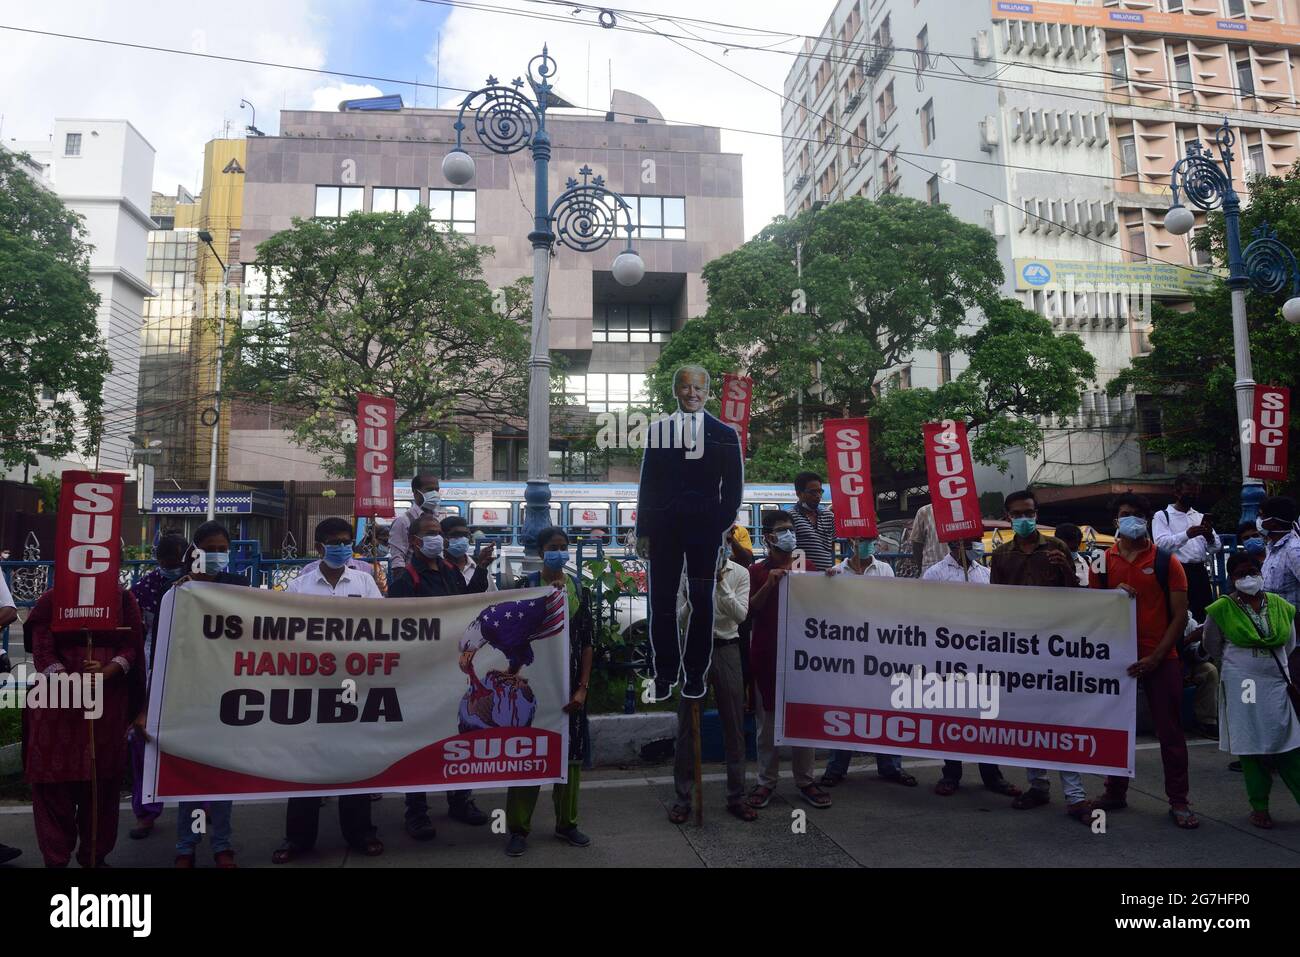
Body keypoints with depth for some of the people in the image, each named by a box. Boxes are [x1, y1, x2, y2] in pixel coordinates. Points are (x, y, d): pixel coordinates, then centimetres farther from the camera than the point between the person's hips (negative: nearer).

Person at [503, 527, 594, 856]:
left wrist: (582, 687, -3)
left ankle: (566, 823, 24)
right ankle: (519, 828, 13)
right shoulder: (525, 587, -2)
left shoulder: (581, 590, 5)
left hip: (569, 683, 3)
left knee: (570, 753, 9)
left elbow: (588, 642, 3)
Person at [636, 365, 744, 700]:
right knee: (662, 602, 3)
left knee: (702, 602, 4)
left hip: (705, 529, -1)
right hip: (664, 528, 1)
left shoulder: (724, 434, 6)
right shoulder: (659, 430, 9)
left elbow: (733, 486, 4)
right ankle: (665, 674, 13)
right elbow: (648, 484, 8)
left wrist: (723, 525, -6)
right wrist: (643, 530, 4)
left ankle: (695, 674, 15)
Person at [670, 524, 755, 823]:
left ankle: (736, 796, 19)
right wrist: (690, 601, -20)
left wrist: (721, 582, -17)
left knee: (734, 725, 6)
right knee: (687, 726, 3)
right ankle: (683, 798, 14)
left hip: (726, 650, 1)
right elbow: (678, 619, 0)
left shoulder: (740, 573, 2)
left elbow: (740, 615, -9)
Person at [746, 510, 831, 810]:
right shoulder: (757, 571, 2)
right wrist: (769, 585, -17)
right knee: (768, 719, 4)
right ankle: (766, 781, 14)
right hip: (766, 653, -2)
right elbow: (750, 610, -4)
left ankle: (805, 780, 16)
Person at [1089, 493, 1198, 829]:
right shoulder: (1104, 561, 6)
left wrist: (1155, 657, -12)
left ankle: (1178, 801, 14)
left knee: (1169, 731, 3)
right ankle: (1114, 793, 22)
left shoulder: (1166, 562, 0)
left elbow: (1180, 616, -4)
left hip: (1160, 659, -2)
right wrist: (1114, 594, -12)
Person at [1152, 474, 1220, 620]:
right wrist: (1187, 534, -30)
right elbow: (1161, 543, -16)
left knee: (1204, 614, 7)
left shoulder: (1200, 517, 19)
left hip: (1200, 573, 6)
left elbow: (1216, 547, 11)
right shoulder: (1162, 516, 1)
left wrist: (1210, 537, -12)